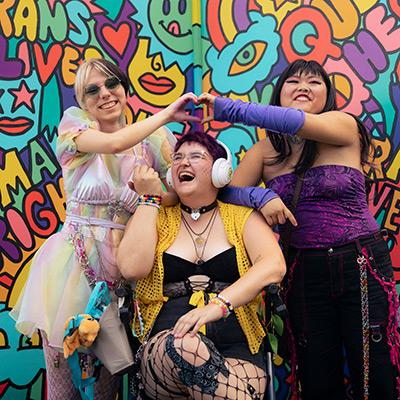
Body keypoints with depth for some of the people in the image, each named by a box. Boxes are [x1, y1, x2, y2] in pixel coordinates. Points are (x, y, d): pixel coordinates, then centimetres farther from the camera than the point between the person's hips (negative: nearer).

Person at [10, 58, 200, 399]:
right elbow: (114, 143, -19)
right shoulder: (74, 124, 1)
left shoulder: (154, 138, 8)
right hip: (76, 262, -2)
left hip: (126, 266, 2)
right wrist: (168, 114, -15)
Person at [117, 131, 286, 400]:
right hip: (164, 346, 2)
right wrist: (149, 198, 3)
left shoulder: (241, 216, 13)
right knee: (186, 344, -34)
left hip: (236, 348, -1)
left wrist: (218, 304, -22)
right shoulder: (154, 217, 16)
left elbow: (274, 265, -7)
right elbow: (133, 268, -4)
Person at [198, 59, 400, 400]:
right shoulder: (266, 151, 5)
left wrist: (227, 109, -21)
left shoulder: (344, 127, -4)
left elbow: (298, 122, -23)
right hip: (304, 272, 3)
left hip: (362, 267, -2)